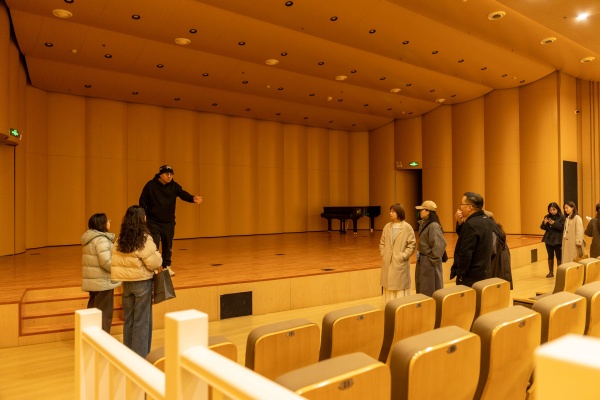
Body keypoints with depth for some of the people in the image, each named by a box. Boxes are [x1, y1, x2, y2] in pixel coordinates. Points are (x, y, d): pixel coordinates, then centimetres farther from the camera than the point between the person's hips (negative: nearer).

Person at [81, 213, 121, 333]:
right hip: (103, 282, -10)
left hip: (93, 281, 10)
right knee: (104, 313, 0)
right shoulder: (101, 239, -19)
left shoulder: (89, 238, 12)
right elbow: (106, 262, -26)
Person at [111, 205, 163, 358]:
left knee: (128, 318, 17)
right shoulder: (144, 239, -17)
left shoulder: (120, 239, 1)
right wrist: (159, 261, 3)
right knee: (142, 320, 5)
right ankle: (139, 355, 12)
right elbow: (153, 262, -17)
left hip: (126, 282, 6)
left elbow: (116, 261, 1)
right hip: (142, 282, -6)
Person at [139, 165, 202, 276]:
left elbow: (183, 194, -17)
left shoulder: (174, 186, 0)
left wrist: (193, 198, -38)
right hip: (153, 222, -3)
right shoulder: (150, 185, -7)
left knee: (168, 246, 12)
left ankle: (166, 266, 27)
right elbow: (142, 201, -2)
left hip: (169, 222, 3)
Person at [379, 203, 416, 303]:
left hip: (400, 263, -4)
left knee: (400, 286, 3)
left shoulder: (407, 227, -7)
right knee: (388, 286, 10)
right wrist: (383, 254, 3)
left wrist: (403, 256, -11)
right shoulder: (387, 226, 6)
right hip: (387, 263, 4)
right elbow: (382, 243, 13)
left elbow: (412, 244, -7)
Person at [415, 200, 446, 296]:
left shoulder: (433, 226, -20)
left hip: (429, 262, -9)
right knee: (422, 289, 18)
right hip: (422, 260, 9)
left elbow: (440, 244, -25)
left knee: (430, 290, 4)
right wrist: (419, 254, 10)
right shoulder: (423, 224, 7)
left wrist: (434, 259, -16)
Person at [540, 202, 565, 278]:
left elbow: (562, 227, -17)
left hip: (558, 240, -4)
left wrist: (554, 223, -27)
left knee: (559, 256, 4)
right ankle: (551, 272, 17)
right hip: (549, 239, 4)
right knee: (550, 256, 9)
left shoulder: (562, 217, -6)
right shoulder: (547, 217, 6)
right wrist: (544, 223, -15)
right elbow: (542, 227, 5)